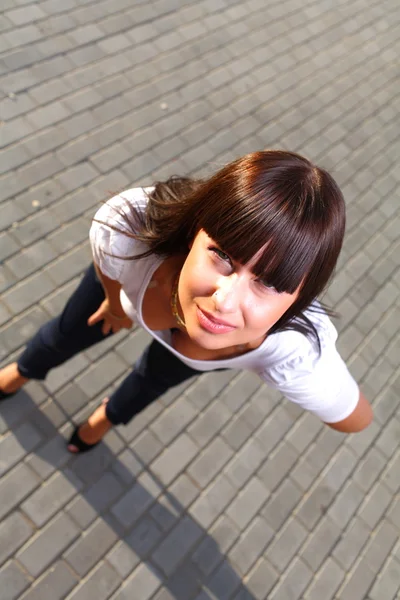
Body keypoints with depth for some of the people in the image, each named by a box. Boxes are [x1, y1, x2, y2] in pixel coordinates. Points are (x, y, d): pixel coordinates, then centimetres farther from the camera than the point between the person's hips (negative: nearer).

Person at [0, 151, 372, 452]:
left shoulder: (297, 356, -47)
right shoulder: (129, 229, -46)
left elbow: (358, 420, -24)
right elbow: (105, 264, -20)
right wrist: (114, 299, 2)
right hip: (134, 273, 1)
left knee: (156, 376, 29)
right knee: (68, 334, 27)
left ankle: (110, 414, 71)